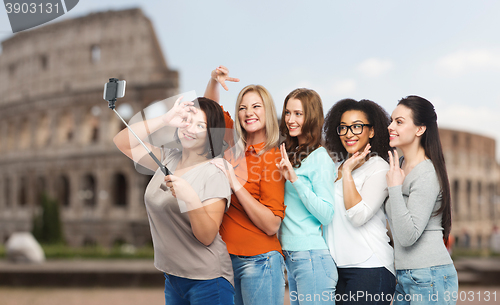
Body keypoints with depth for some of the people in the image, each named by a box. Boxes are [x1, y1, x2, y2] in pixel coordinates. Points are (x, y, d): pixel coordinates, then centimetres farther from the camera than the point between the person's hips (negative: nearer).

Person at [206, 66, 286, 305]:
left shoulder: (272, 158, -12)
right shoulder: (236, 146, 4)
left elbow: (272, 225, -17)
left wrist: (236, 184, -22)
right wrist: (214, 80, 2)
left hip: (258, 260, -6)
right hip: (227, 258, 6)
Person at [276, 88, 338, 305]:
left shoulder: (320, 158, -10)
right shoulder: (290, 154, 13)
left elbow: (326, 215, -18)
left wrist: (295, 179, -24)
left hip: (312, 256, -8)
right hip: (289, 255, 8)